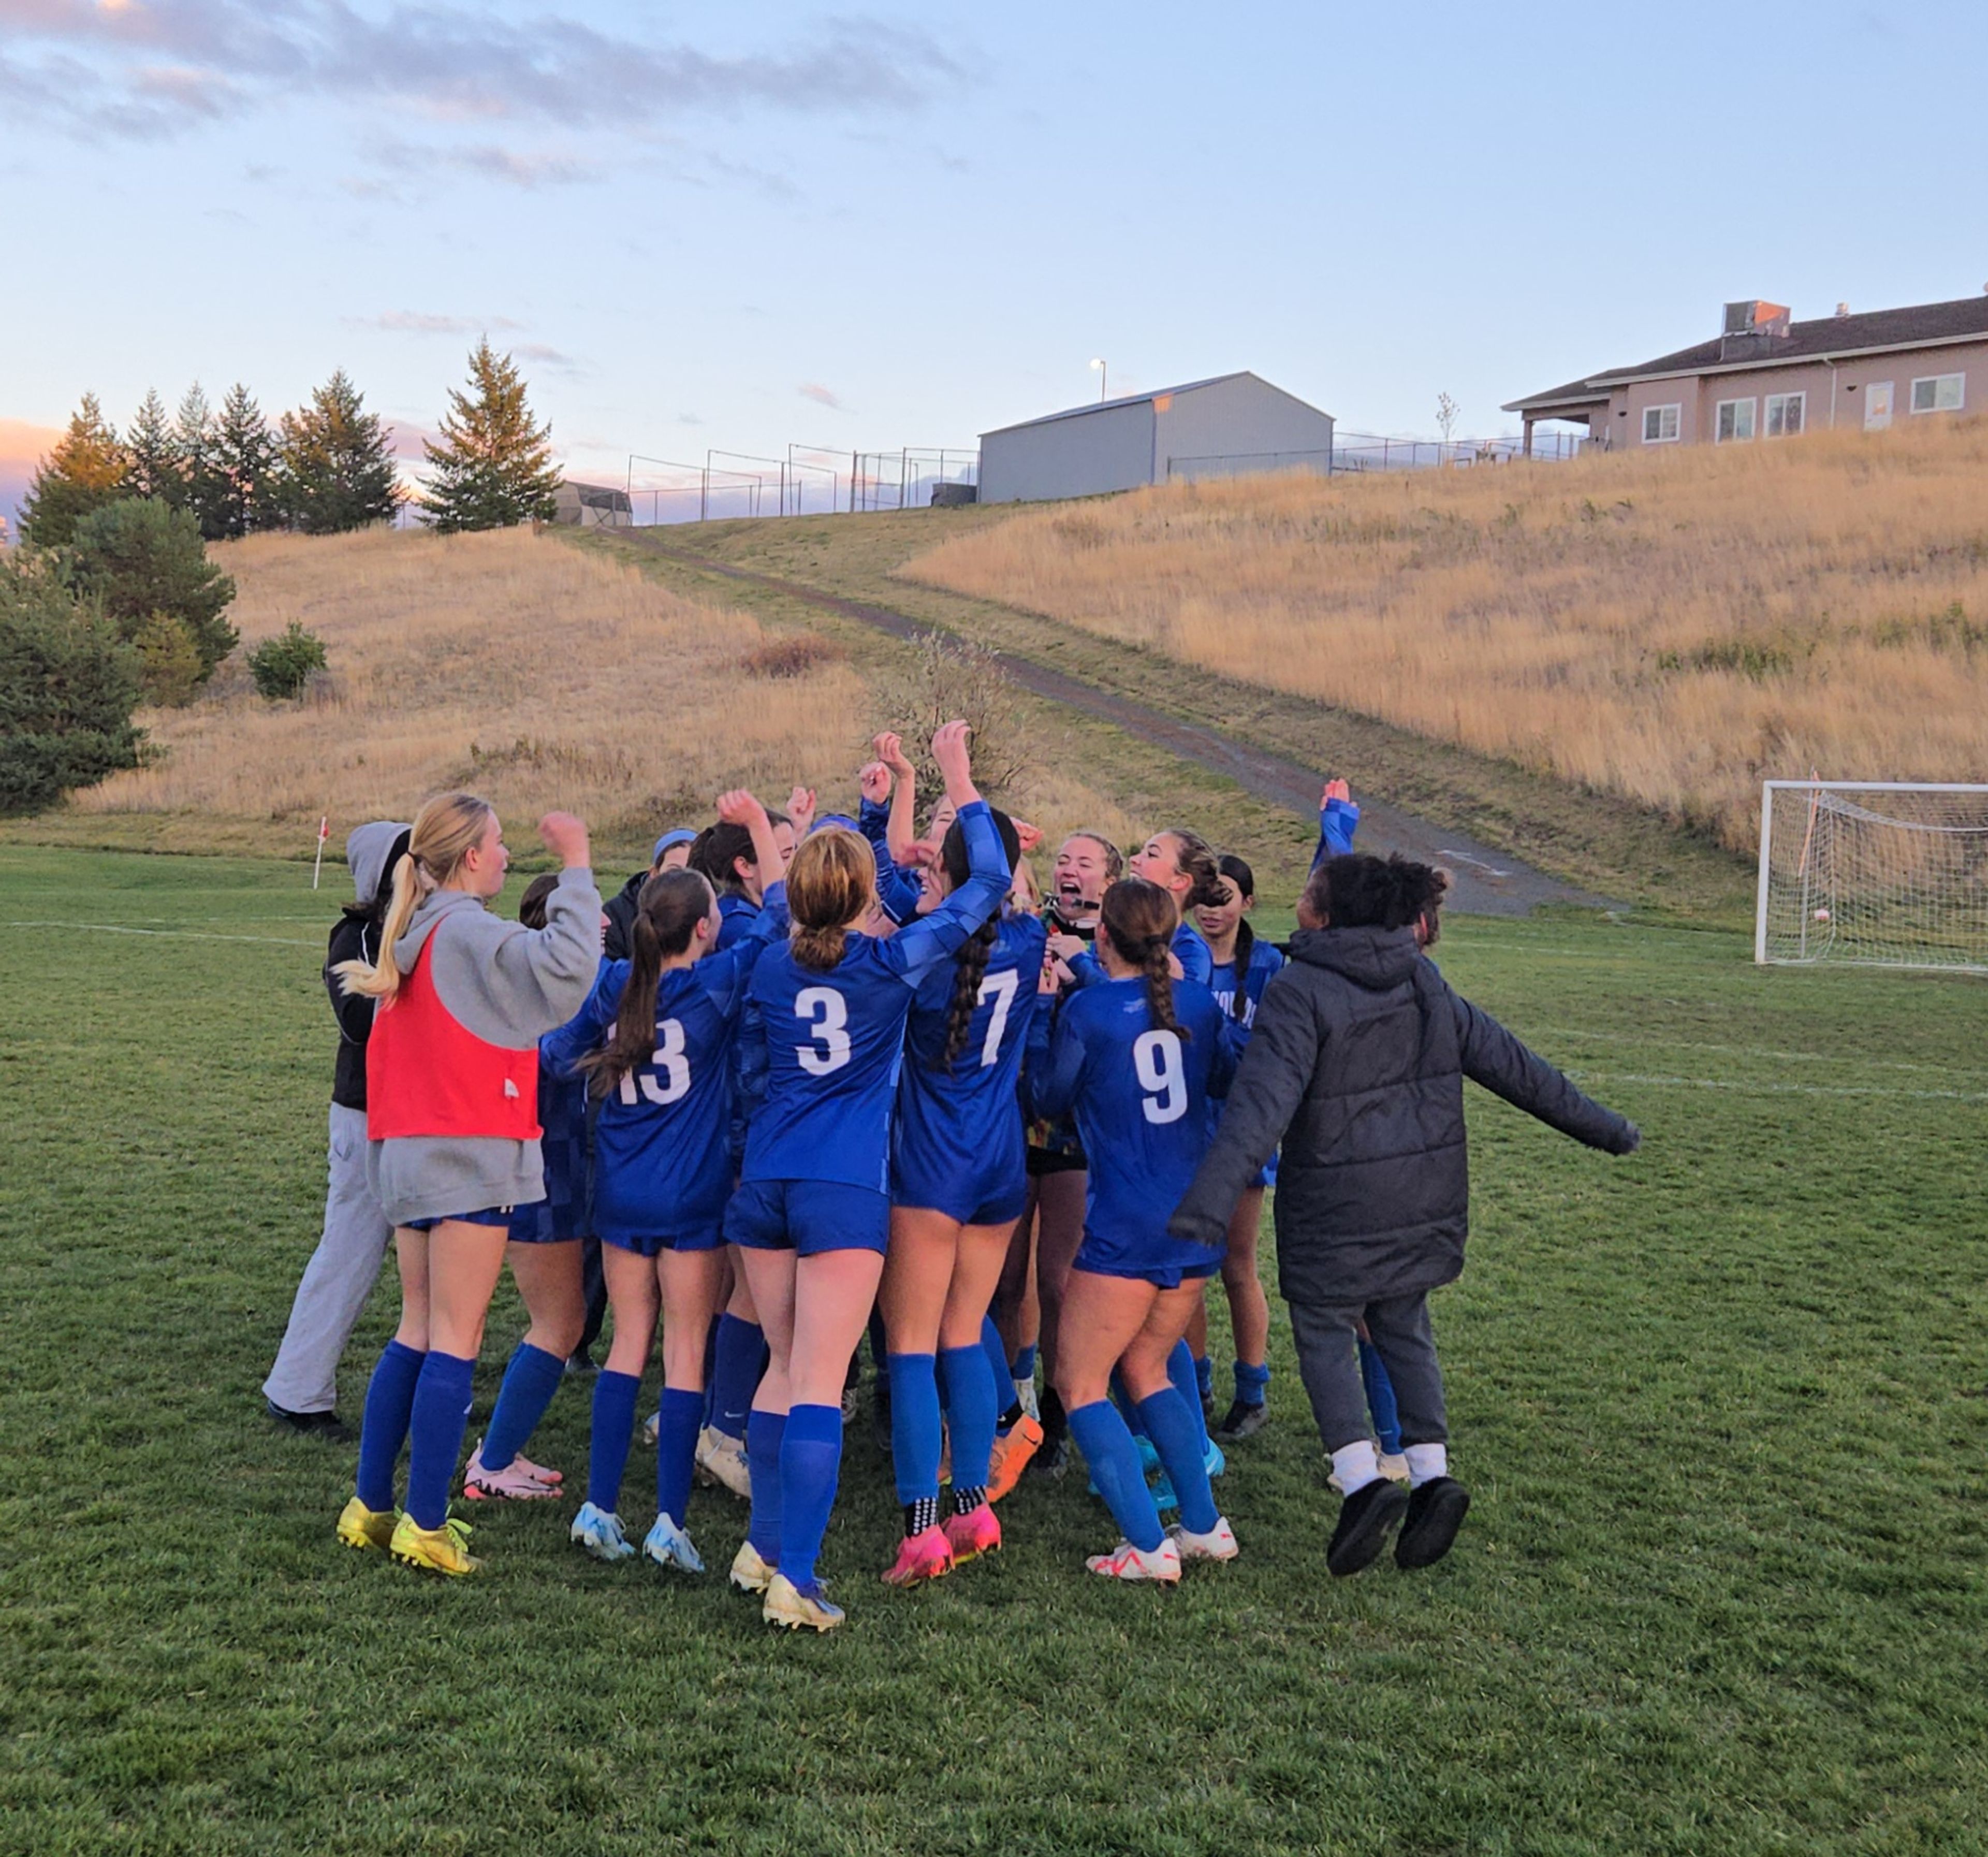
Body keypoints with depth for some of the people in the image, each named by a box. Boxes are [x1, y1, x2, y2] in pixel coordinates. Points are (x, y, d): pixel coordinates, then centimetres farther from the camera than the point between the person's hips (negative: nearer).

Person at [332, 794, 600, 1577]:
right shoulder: (468, 932, -13)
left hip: (407, 1154, 9)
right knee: (456, 1339, -3)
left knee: (418, 1331, 15)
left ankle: (370, 1507, 18)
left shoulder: (411, 935, 14)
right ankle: (425, 1526, -1)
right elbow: (564, 967, -24)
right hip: (470, 1156, -8)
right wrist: (575, 867, -19)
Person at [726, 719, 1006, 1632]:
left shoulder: (770, 966, 5)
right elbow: (989, 879, 2)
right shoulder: (892, 963, -5)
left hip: (764, 1182, 5)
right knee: (819, 1383, -5)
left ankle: (763, 1547, 22)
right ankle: (794, 1580, -6)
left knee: (784, 1366, 17)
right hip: (846, 1190, -5)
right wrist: (957, 776, 10)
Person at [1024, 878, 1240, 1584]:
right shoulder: (1198, 1001, 3)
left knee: (1078, 1381, 4)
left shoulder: (1086, 1010, -11)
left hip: (1126, 1226, -7)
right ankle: (1205, 1526, 20)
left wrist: (1040, 1012, 9)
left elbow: (1050, 1098, 3)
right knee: (1147, 1369, 22)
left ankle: (1148, 1546, -2)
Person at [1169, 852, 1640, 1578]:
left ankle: (1362, 1481, -5)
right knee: (1404, 1329, 19)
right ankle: (1431, 1473, 9)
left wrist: (1210, 1197, -36)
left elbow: (1263, 1100, -28)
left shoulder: (1299, 993, -15)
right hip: (1424, 1201, 6)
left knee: (1323, 1332, 9)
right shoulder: (1424, 983, 4)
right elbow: (1514, 1066, 8)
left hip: (1334, 1209, -5)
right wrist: (1602, 1128, 17)